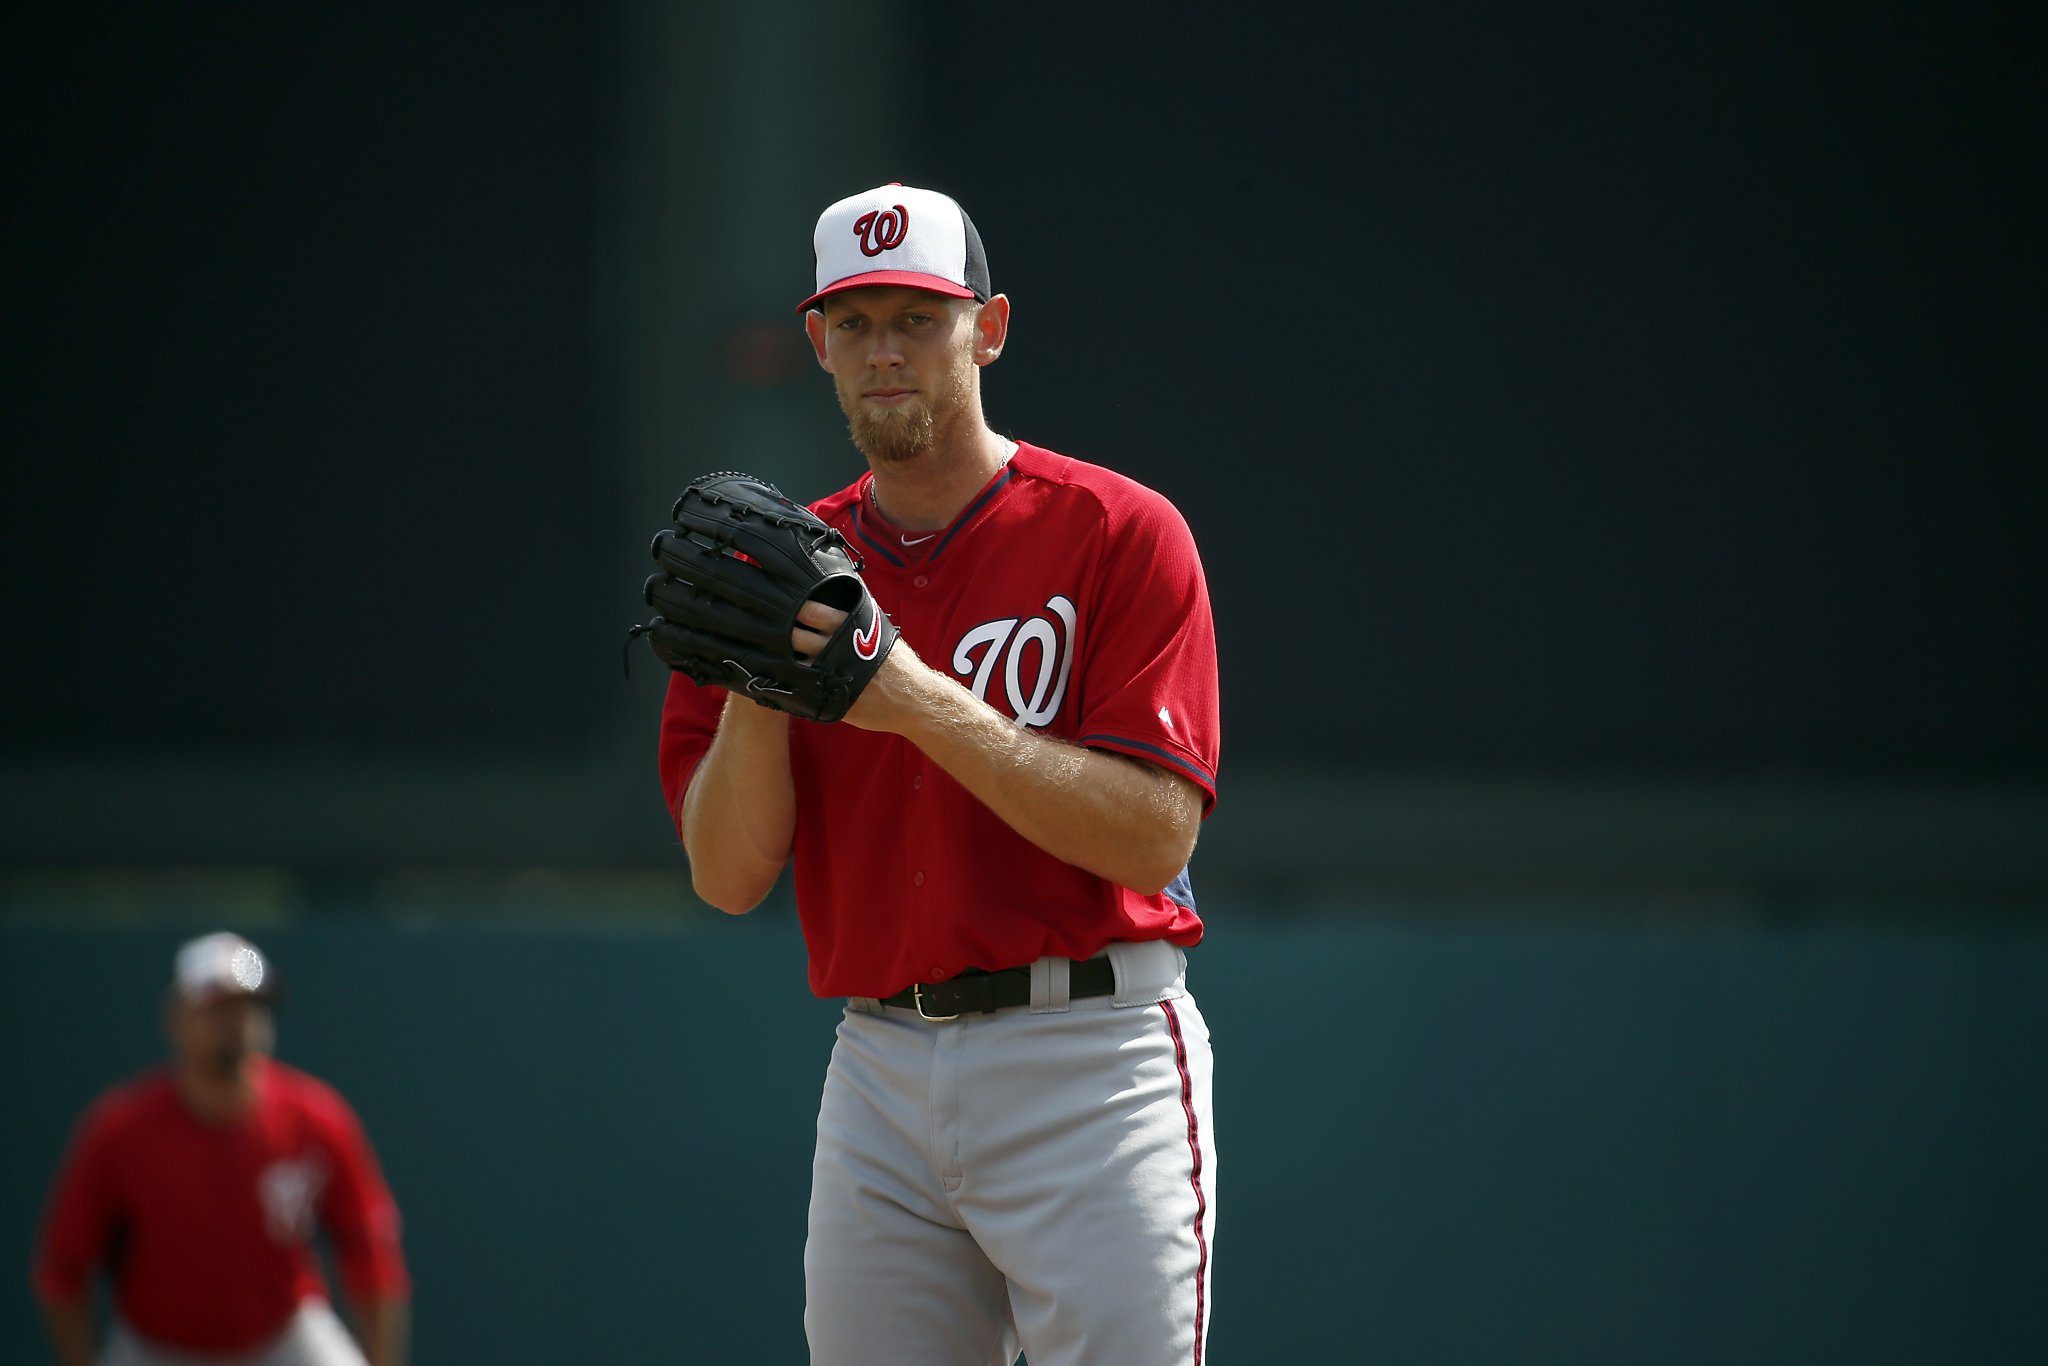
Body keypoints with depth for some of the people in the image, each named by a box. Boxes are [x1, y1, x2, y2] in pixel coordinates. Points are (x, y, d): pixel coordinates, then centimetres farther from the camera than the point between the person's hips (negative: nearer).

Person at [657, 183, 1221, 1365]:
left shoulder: (1120, 535, -2)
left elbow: (1157, 834, -13)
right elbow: (728, 879, 5)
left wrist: (919, 699, -19)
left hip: (1089, 1057, -5)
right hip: (878, 1075, 5)